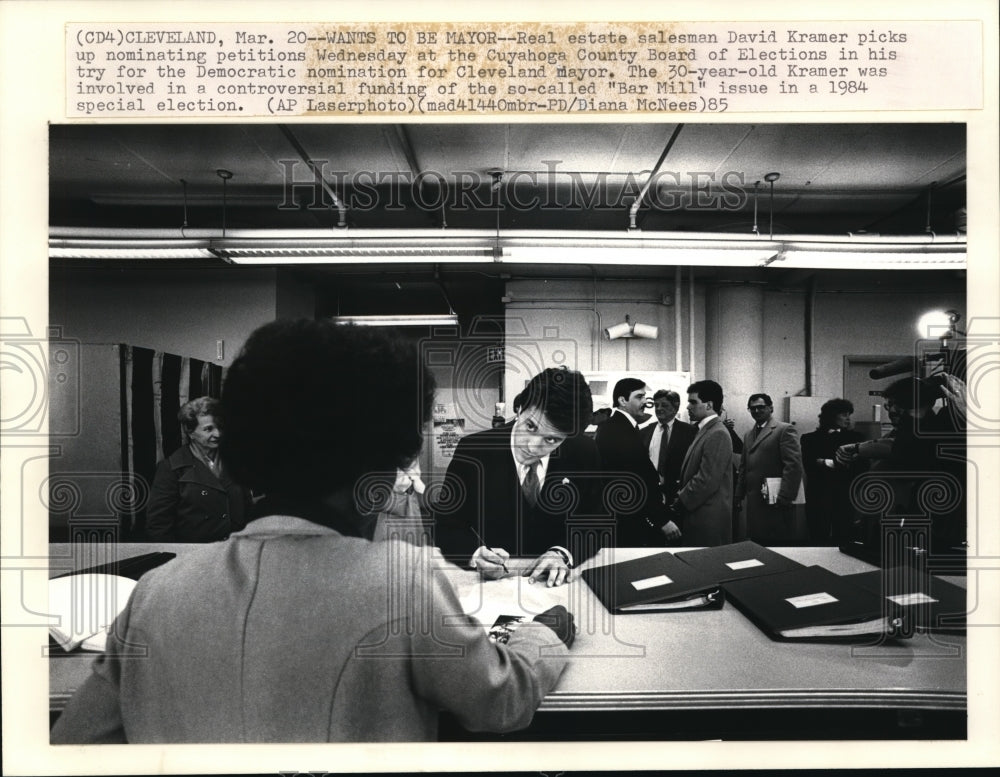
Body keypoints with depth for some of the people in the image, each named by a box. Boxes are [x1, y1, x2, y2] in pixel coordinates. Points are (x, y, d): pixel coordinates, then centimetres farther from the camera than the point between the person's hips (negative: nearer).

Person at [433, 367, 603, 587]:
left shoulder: (584, 453, -4)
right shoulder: (473, 450, -10)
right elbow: (446, 527, -7)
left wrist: (563, 553, -21)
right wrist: (477, 554, -28)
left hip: (553, 580, 2)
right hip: (489, 580, -1)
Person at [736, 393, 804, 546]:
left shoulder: (785, 430, -5)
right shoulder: (748, 435, 18)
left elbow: (794, 466, -14)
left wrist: (784, 498, -19)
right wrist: (739, 496, 12)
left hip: (775, 505, -7)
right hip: (753, 504, 7)